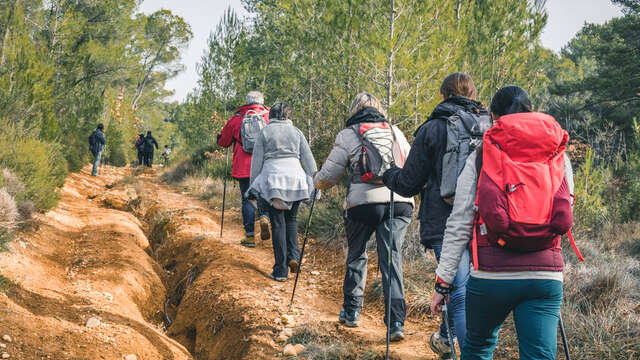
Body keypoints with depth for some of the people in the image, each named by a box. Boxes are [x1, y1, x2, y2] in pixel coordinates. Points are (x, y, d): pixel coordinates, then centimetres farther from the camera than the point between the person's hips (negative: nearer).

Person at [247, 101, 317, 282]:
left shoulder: (265, 133, 4)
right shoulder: (296, 132, 9)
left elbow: (257, 162, 3)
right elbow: (308, 160, 8)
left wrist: (253, 185, 10)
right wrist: (316, 183, 11)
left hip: (273, 180, -2)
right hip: (295, 177, 2)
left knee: (278, 224, 2)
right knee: (291, 219, 20)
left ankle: (281, 271, 1)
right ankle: (293, 256, 1)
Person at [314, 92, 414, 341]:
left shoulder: (348, 135, 5)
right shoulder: (395, 131, 16)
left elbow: (328, 176, 6)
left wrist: (316, 182, 27)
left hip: (364, 202, -2)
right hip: (400, 201, 2)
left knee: (356, 255, 16)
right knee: (392, 258, 3)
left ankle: (351, 312, 26)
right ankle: (396, 321, -6)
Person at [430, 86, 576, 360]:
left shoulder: (480, 157, 3)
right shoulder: (560, 158, 9)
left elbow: (459, 225, 0)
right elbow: (565, 216, 18)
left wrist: (443, 281, 4)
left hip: (491, 275, -1)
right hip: (546, 276, 1)